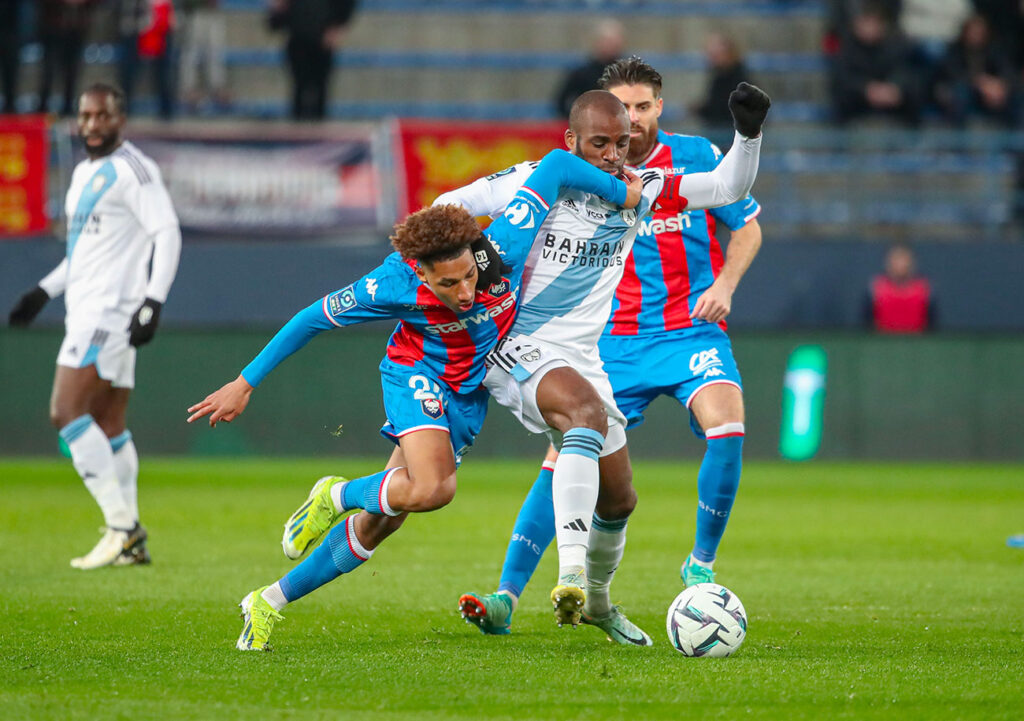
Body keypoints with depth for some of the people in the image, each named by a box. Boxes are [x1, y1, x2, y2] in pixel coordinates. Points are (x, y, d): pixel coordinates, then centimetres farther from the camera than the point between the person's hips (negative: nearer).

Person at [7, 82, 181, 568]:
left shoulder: (131, 169, -10)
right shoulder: (85, 172, 19)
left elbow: (167, 233, -16)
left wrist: (152, 301, -24)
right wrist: (45, 291, 24)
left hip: (111, 309, -10)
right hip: (87, 311, 10)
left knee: (66, 412, -16)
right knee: (108, 428, 9)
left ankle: (121, 525, -16)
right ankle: (131, 542, 10)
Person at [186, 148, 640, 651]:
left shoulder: (502, 252, -29)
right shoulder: (393, 285, -30)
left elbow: (555, 163, -19)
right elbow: (313, 320, -15)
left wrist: (623, 193, -9)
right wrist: (245, 383, -11)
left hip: (469, 395, 4)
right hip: (417, 374, -4)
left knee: (378, 523, 5)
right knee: (431, 488, -34)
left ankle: (271, 602, 18)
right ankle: (338, 495, -3)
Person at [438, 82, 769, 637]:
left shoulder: (638, 190, 4)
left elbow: (728, 187, 1)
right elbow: (448, 207, 3)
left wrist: (748, 134, -13)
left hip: (584, 361, 6)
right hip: (517, 347, -6)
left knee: (619, 499, 12)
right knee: (588, 411, -37)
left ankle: (597, 600, 41)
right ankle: (570, 574, -47)